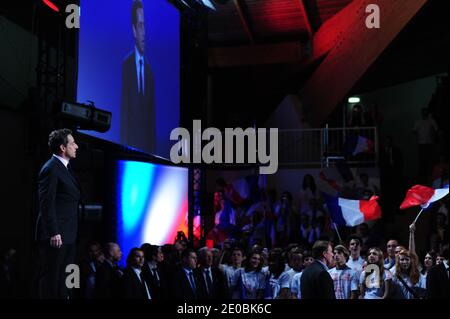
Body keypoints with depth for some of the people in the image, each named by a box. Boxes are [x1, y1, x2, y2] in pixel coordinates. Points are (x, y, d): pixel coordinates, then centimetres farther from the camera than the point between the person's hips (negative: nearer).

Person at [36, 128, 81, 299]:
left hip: (67, 234, 9)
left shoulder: (64, 167, 16)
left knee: (64, 278, 14)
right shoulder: (50, 169, -13)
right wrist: (53, 233, -21)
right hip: (56, 236, -9)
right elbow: (46, 205, -17)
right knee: (51, 277, -2)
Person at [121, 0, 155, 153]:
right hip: (131, 143, -4)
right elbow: (124, 112, -7)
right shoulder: (126, 65, -4)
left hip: (147, 146, 4)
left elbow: (152, 116, 11)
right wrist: (125, 145, -12)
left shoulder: (149, 69, 10)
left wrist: (153, 148, 6)